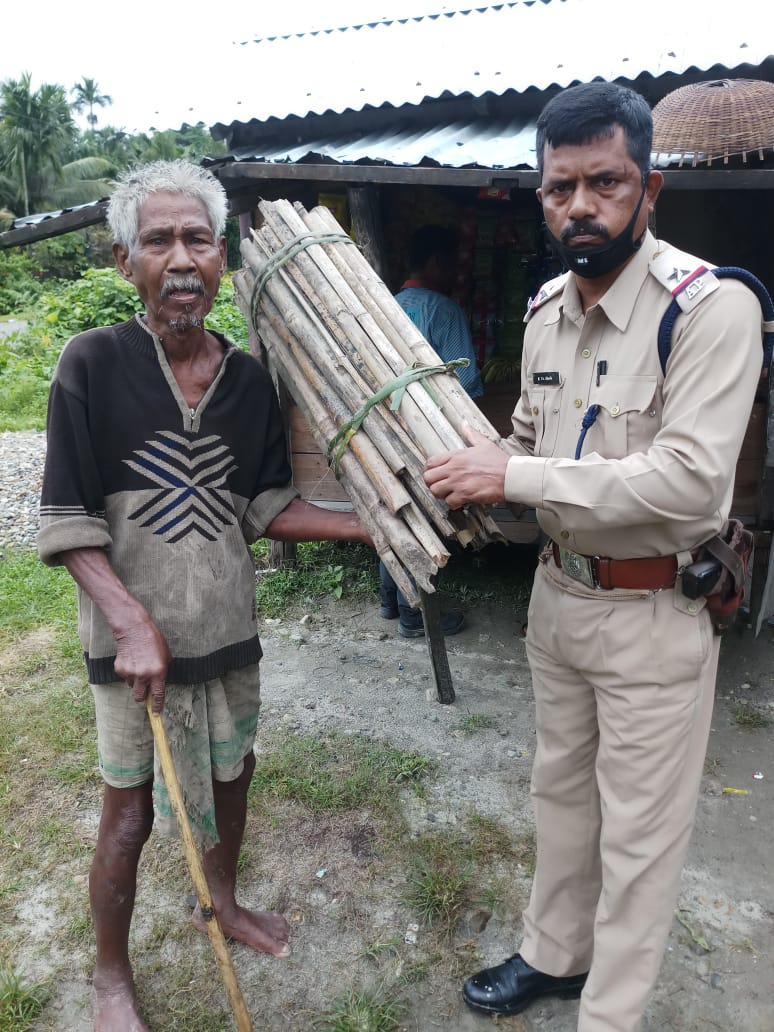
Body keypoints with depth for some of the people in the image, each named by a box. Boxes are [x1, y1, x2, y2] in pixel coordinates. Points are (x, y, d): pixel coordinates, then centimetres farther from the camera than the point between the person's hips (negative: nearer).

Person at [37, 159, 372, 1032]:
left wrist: (366, 525, -5)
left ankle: (222, 903, 52)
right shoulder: (92, 364, -13)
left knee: (231, 776, 22)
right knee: (131, 812, 12)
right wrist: (133, 620, -23)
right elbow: (66, 524, -13)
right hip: (134, 641, -4)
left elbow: (265, 508, 4)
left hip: (229, 630, 4)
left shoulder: (249, 380, -1)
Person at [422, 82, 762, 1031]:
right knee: (560, 789, 23)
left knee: (638, 831, 10)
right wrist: (470, 480, -2)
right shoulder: (546, 311, 5)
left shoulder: (710, 306, -19)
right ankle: (553, 955, 46)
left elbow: (691, 479, -28)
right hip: (558, 591, 7)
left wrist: (513, 476, -25)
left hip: (654, 614, -7)